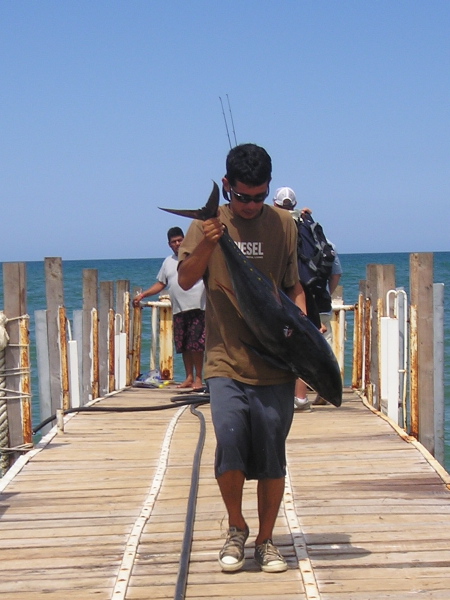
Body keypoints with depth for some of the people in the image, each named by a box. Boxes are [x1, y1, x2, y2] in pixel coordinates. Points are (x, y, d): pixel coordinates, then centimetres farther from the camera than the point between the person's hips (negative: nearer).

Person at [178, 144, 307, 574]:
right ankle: (236, 529, 10)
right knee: (230, 446, -16)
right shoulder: (207, 225, 3)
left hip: (274, 364, 1)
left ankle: (265, 539, 24)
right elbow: (186, 280, -5)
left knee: (271, 458, 5)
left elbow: (294, 287, 11)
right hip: (226, 361, -1)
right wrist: (204, 247, -23)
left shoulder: (283, 225, 6)